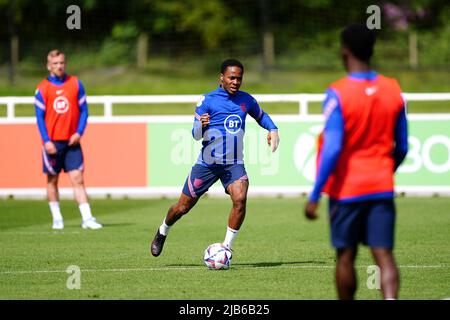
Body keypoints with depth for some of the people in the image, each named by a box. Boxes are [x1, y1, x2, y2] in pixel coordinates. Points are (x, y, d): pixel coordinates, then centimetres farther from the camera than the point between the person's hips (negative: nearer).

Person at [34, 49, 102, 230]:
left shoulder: (75, 84, 4)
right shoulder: (42, 88, 0)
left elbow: (83, 110, 6)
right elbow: (40, 117, 0)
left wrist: (79, 132, -6)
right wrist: (46, 141, -10)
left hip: (71, 141, 1)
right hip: (52, 142, -1)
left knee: (77, 179, -5)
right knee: (52, 180, 6)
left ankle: (87, 218, -9)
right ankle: (57, 218, 15)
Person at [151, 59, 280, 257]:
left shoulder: (246, 100, 5)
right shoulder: (207, 100, -6)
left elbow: (261, 116, 26)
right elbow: (196, 135, -7)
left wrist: (272, 129, 6)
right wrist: (201, 125, -30)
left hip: (234, 164, 2)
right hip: (207, 163, -2)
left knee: (240, 199, -26)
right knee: (183, 207, 6)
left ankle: (227, 247, -13)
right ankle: (162, 232, 38)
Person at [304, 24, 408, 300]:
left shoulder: (338, 94, -12)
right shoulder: (393, 90, 3)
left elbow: (332, 150, -18)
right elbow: (402, 147, 9)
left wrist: (315, 196, -13)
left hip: (347, 189, -3)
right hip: (382, 187, 3)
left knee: (346, 256, 10)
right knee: (384, 254, -3)